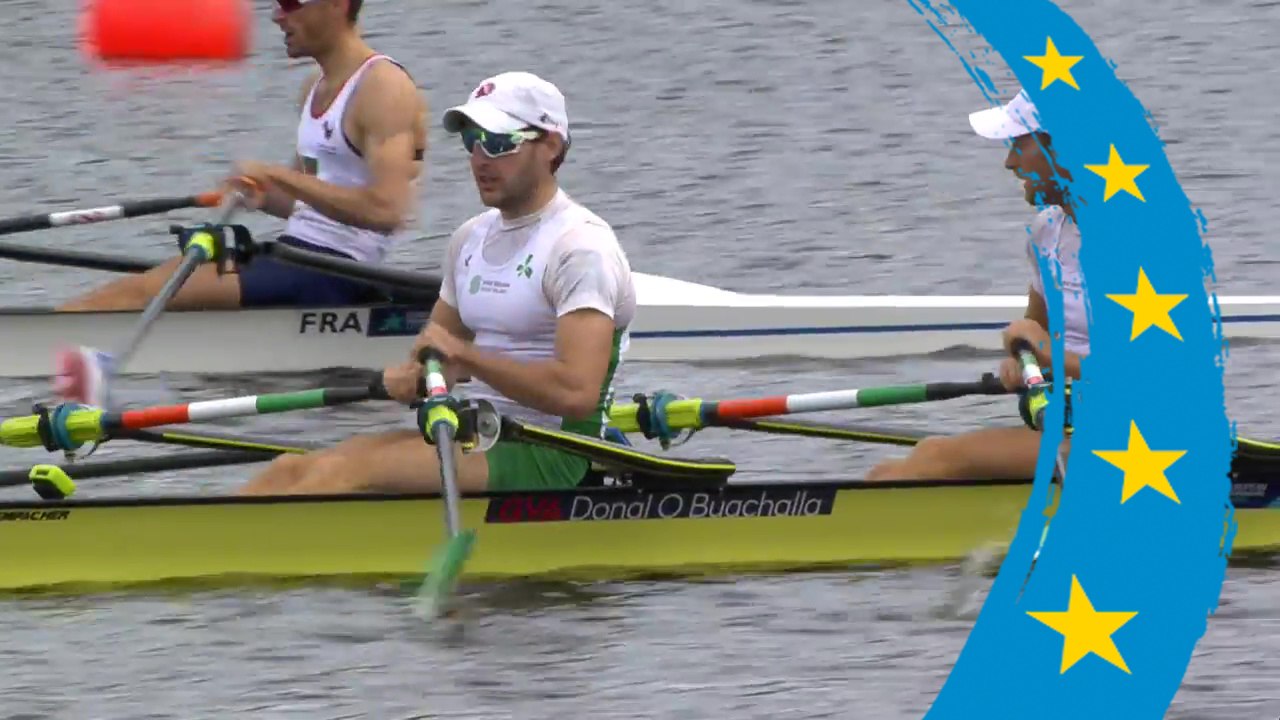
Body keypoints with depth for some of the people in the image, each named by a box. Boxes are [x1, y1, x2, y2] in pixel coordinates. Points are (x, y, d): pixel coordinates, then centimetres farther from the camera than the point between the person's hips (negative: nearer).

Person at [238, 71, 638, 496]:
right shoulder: (472, 238, 17)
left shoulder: (580, 246, -11)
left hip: (549, 458, -9)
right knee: (292, 470, -9)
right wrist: (409, 379, -1)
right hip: (476, 438, 9)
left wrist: (463, 353, -21)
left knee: (342, 473, -26)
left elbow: (577, 392, -23)